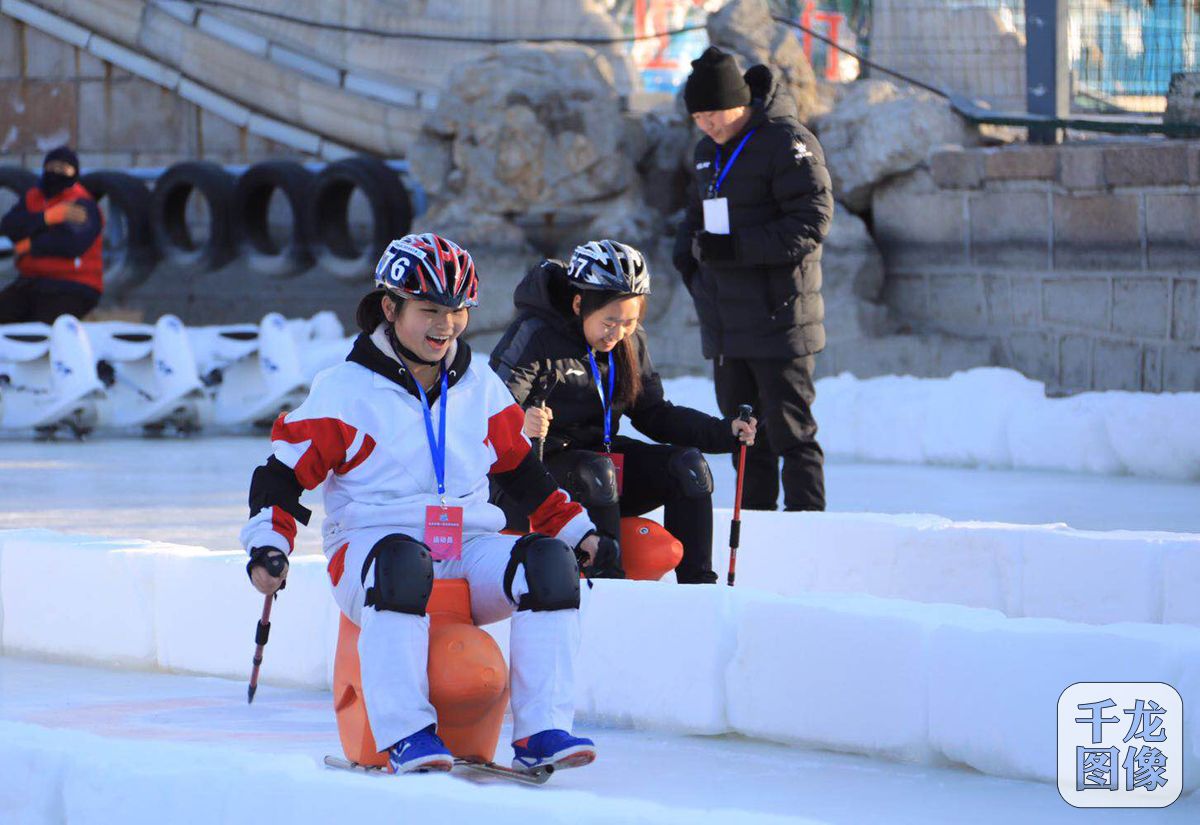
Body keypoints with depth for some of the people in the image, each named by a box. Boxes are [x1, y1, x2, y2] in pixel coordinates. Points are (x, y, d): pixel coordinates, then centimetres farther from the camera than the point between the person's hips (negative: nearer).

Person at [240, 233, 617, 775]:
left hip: (468, 552, 4)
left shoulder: (481, 387, 15)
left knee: (548, 562, -24)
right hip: (370, 548, -4)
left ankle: (541, 732, -26)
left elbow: (522, 470, 26)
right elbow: (284, 472, 1)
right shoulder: (345, 390, 0)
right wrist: (268, 545, -14)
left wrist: (576, 530, 17)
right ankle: (406, 735, -41)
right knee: (401, 564, -41)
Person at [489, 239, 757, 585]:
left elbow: (653, 414, 11)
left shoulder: (630, 342, 5)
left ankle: (699, 588, -16)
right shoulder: (534, 335, -16)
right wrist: (520, 425, -47)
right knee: (596, 473, -36)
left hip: (600, 452, 7)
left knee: (688, 466, -14)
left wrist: (725, 432, -1)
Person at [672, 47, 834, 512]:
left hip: (779, 316, -8)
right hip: (725, 324, 8)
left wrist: (738, 248, -21)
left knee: (789, 429, -8)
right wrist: (688, 257, 9)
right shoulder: (709, 151, 16)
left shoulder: (788, 143, -10)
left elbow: (812, 221, -16)